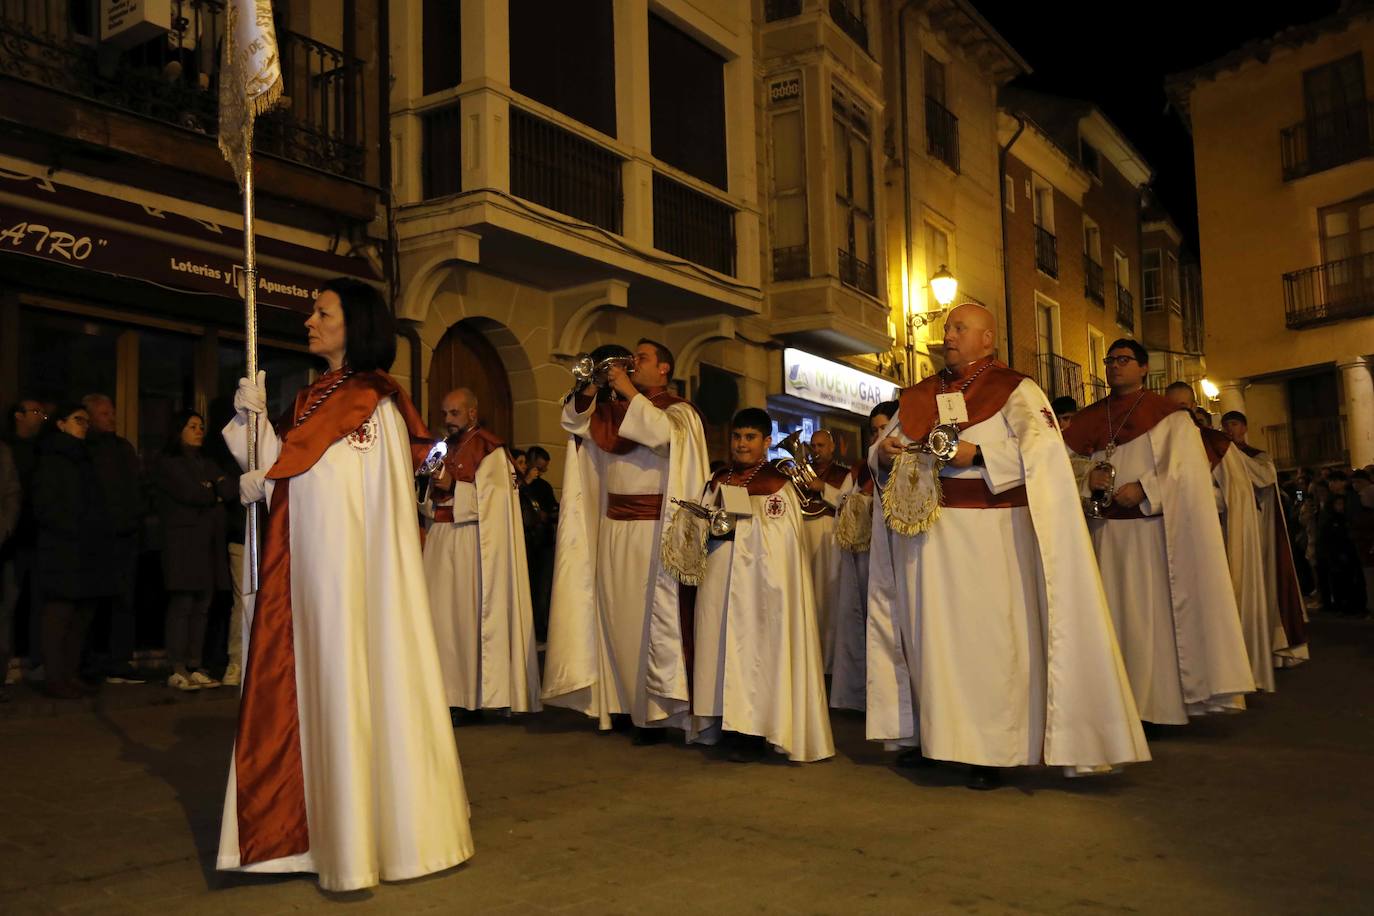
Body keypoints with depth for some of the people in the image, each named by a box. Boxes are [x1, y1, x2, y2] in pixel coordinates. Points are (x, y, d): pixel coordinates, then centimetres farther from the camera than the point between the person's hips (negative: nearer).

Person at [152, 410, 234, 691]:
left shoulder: (208, 464, 24)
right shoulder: (168, 463, 4)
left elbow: (230, 490, 8)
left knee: (202, 606, 2)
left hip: (210, 542, 6)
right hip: (183, 540, -6)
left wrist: (208, 488, -5)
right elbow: (190, 493, -11)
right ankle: (177, 670, -9)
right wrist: (215, 493, 5)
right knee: (182, 605, -10)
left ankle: (195, 667, 3)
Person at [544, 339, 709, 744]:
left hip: (652, 529, -6)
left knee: (653, 616, -4)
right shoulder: (616, 408, 14)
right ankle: (623, 702, 18)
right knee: (615, 614, 9)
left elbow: (665, 433, -24)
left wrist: (629, 392, -18)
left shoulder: (678, 411, -3)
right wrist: (590, 387, -1)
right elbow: (574, 421, 15)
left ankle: (656, 710, 2)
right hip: (612, 526, 6)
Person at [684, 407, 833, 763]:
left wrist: (735, 522, -17)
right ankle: (731, 722, 10)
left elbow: (779, 537, -9)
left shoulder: (777, 483, -1)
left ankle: (754, 733, -2)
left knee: (755, 642, -6)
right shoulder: (719, 480, 16)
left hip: (760, 576, -5)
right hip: (721, 577, 6)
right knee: (722, 639, 2)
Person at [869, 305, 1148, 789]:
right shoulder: (919, 396, 15)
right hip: (925, 531, 5)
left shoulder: (1014, 390, -1)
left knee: (986, 636, -3)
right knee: (929, 632, 8)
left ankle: (993, 749, 7)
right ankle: (931, 734, 20)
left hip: (987, 532, -5)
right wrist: (884, 452, -4)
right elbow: (882, 454, 18)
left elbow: (1042, 448, -15)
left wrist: (978, 453, -22)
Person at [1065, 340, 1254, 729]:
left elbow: (1184, 467, -5)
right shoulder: (1089, 418, 14)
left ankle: (1158, 700, 3)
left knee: (1154, 611, -4)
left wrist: (1144, 488, -16)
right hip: (1105, 530, 3)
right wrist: (1087, 477, -9)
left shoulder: (1168, 415, 3)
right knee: (1114, 610, 3)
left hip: (1151, 527, -3)